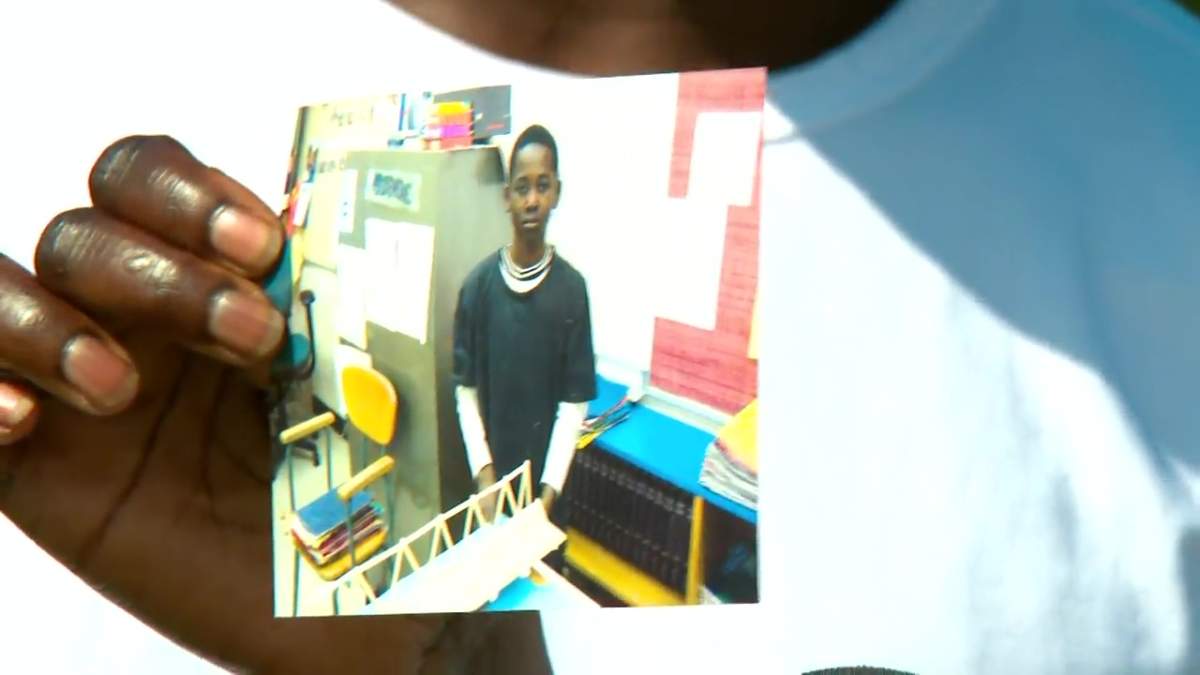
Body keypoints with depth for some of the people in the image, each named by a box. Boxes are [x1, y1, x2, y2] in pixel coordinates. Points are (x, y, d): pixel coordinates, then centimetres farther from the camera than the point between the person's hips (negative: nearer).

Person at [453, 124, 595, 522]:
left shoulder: (571, 288, -9)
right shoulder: (479, 284, -5)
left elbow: (574, 404, -7)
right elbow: (466, 390, 0)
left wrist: (549, 490, -13)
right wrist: (483, 472, -8)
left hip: (544, 479, -1)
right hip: (492, 475, 1)